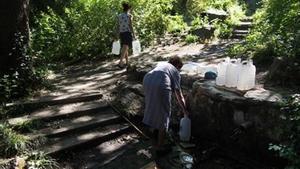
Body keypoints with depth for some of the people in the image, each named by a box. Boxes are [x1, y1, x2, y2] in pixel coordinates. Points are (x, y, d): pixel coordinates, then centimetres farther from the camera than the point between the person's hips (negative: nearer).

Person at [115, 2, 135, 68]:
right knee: (125, 49, -14)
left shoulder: (119, 16, 10)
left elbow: (118, 26, 8)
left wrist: (117, 36, 11)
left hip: (122, 34, 6)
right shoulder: (129, 15, -4)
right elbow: (130, 26, -12)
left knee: (125, 48, 19)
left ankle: (127, 62, 26)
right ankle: (120, 62, -27)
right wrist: (134, 35, -7)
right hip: (128, 33, -6)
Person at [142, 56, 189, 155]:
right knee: (164, 115, 9)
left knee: (153, 110, 27)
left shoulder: (161, 64, 32)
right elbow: (178, 95, 15)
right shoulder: (175, 72, 17)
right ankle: (159, 146, 16)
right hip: (160, 86, -6)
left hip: (146, 81, 6)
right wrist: (184, 110, 25)